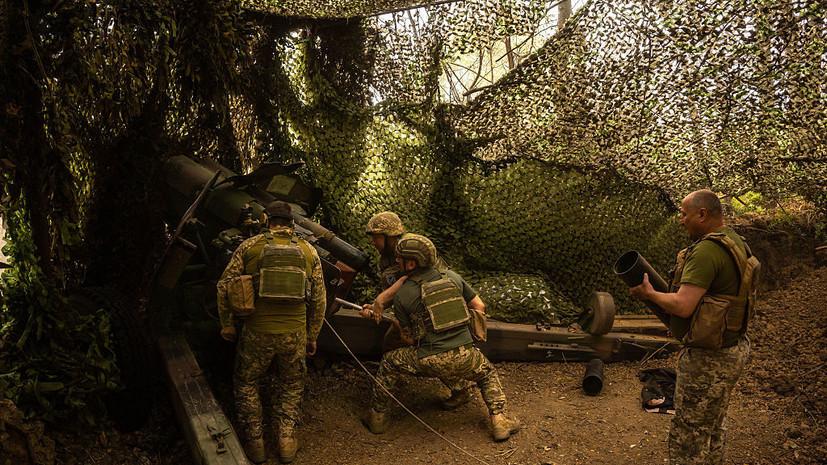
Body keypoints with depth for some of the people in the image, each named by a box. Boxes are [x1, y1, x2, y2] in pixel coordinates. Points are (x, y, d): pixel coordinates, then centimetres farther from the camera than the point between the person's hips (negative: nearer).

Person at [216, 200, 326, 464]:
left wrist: (227, 323, 13)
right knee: (291, 386, 22)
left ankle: (254, 442, 24)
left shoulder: (250, 246, -1)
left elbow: (225, 286, 1)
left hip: (257, 333, -1)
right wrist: (312, 336, 17)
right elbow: (319, 298, 7)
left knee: (246, 384, 20)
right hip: (294, 334, 2)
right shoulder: (308, 252, 5)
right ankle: (287, 441, 21)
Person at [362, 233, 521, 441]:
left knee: (389, 363, 21)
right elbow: (479, 306, 16)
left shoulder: (402, 296, 0)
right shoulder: (451, 277, 8)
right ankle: (499, 421, 19)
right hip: (464, 358, 3)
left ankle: (376, 418, 29)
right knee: (488, 374, 33)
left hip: (431, 362, -2)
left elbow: (410, 338, 7)